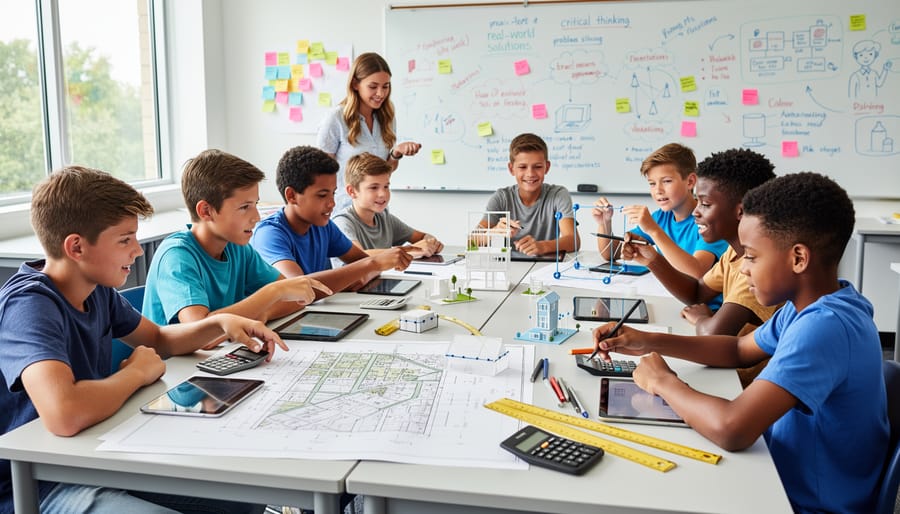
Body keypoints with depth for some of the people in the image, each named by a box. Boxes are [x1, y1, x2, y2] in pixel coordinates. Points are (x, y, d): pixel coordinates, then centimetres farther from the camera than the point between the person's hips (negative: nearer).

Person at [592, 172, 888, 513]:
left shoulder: (825, 327, -31)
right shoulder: (815, 306, 0)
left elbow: (731, 429, -39)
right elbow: (739, 350, 12)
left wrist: (662, 381, -20)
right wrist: (650, 342, -2)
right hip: (790, 481, 8)